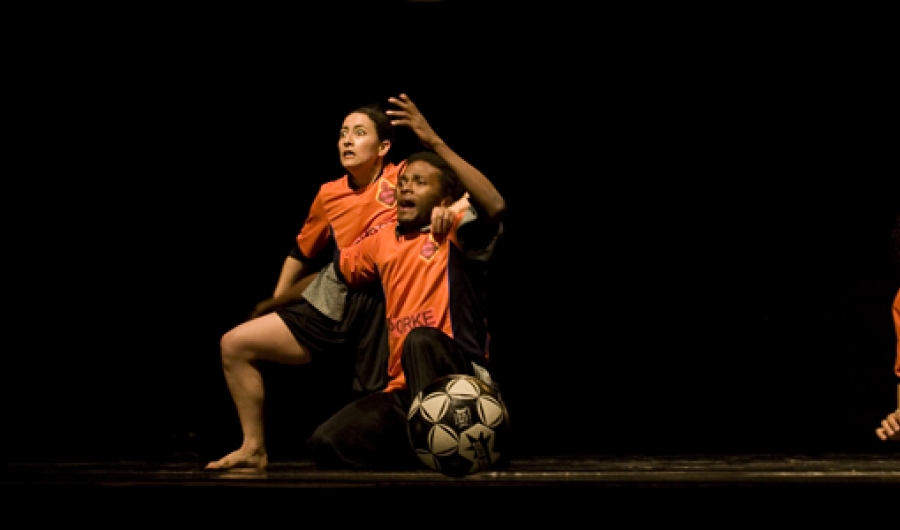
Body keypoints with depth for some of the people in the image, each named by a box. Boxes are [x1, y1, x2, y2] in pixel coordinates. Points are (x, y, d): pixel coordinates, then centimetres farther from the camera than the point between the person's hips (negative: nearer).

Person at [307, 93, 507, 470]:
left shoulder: (454, 233, -4)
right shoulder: (383, 241, 15)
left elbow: (495, 206, -26)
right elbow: (337, 269, 34)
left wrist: (435, 143, -26)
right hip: (403, 390, 6)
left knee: (421, 340, -37)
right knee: (327, 443, -12)